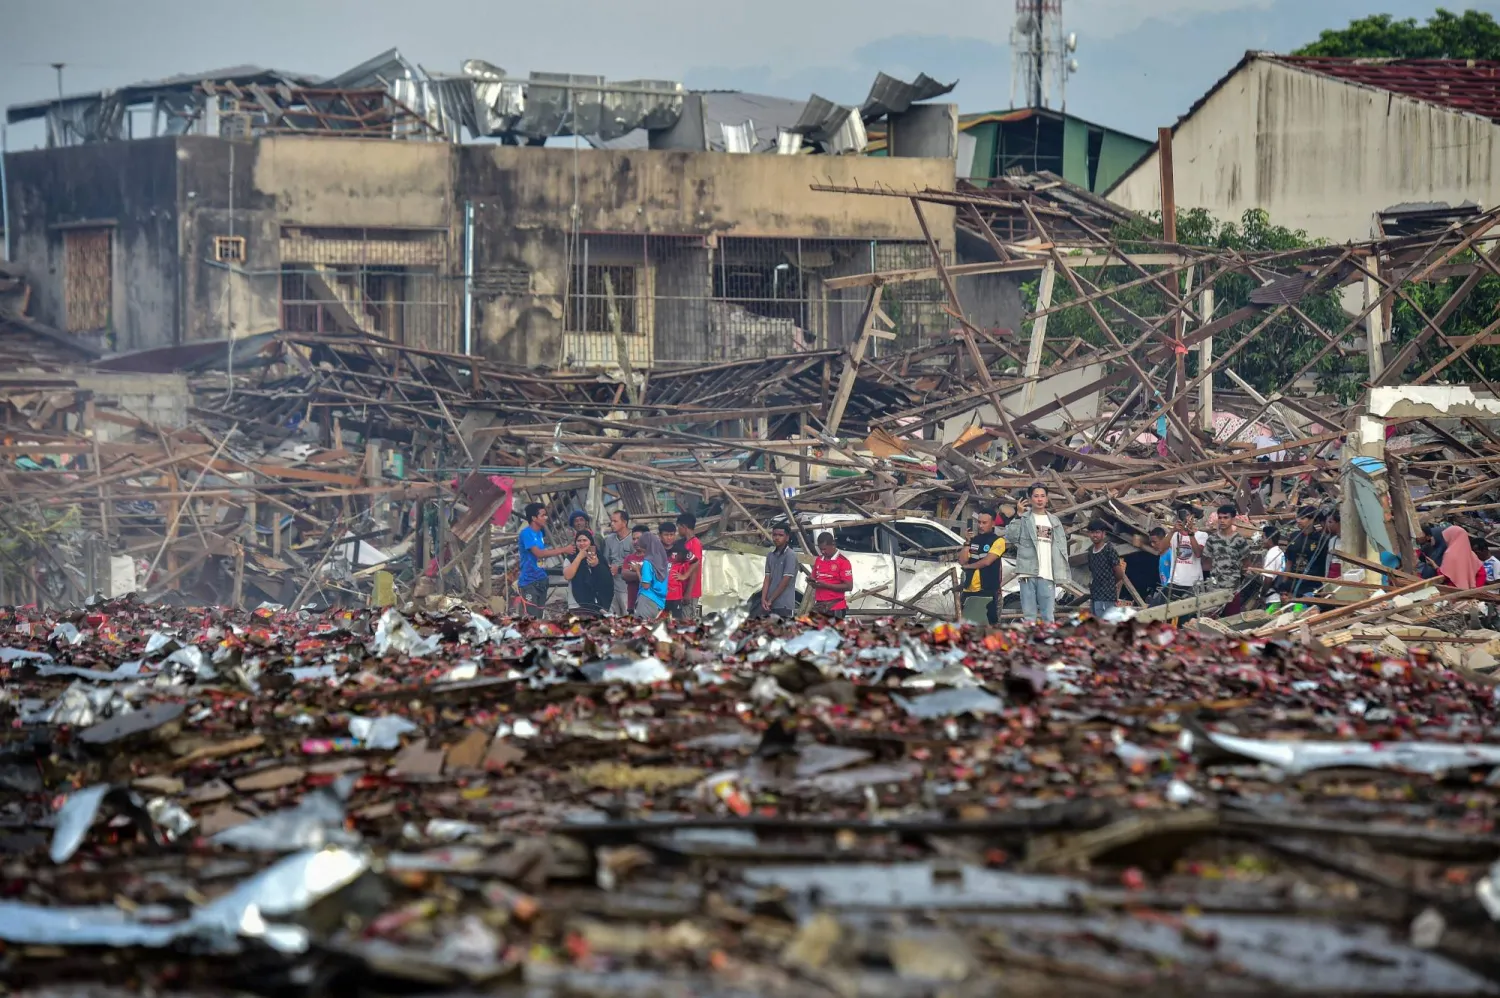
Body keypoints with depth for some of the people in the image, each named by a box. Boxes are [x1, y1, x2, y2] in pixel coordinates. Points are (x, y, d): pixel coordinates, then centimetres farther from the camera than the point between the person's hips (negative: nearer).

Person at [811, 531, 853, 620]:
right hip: (819, 607, 6)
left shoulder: (843, 562, -6)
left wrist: (826, 585, -16)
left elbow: (849, 587, -11)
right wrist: (812, 582, -1)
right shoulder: (818, 560, 14)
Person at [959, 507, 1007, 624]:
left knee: (991, 622, -8)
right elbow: (962, 561, 5)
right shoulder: (973, 539, 15)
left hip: (988, 590, -5)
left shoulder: (998, 541, -1)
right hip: (969, 590, 5)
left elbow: (987, 561, -11)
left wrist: (968, 565, 1)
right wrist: (967, 541, -3)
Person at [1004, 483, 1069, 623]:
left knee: (1049, 617, -1)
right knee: (1029, 616, -2)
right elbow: (1010, 538, -5)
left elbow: (1061, 548, 12)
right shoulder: (1024, 518, 8)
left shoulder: (1054, 521, 16)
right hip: (1028, 572, -2)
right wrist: (1018, 516, -8)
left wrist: (1061, 573, 1)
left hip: (1048, 575, 2)